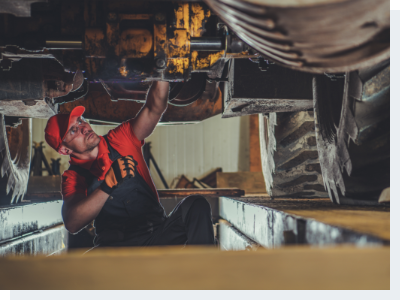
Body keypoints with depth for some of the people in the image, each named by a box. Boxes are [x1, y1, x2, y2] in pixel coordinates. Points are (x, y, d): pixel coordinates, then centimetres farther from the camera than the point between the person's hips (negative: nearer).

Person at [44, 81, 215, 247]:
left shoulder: (119, 140, 9)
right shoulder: (73, 177, 2)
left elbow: (154, 108, -3)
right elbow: (72, 224, -17)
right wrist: (108, 184, -29)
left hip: (158, 236, 3)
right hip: (115, 245, -2)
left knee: (196, 205, -24)